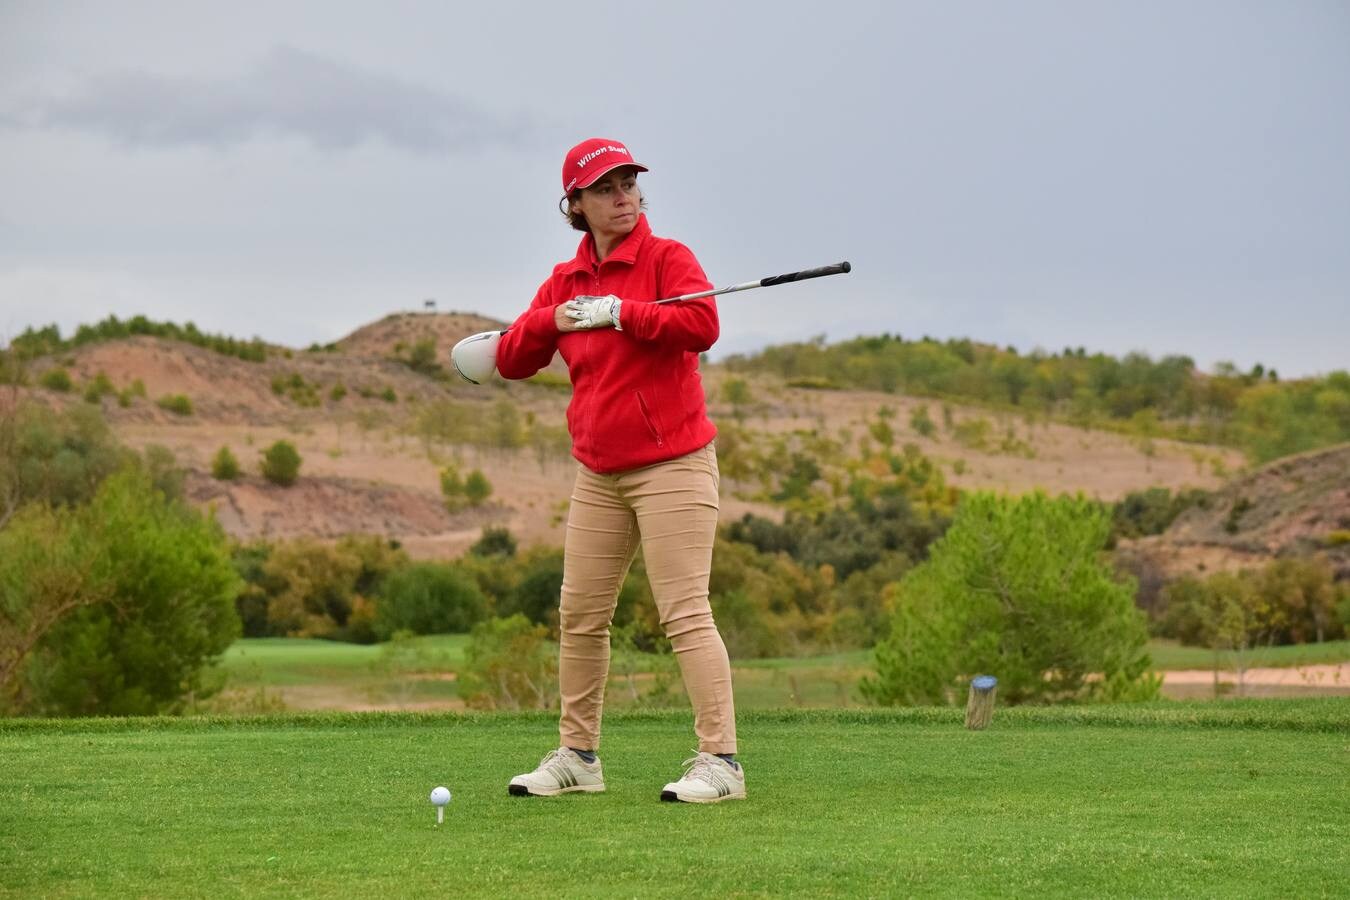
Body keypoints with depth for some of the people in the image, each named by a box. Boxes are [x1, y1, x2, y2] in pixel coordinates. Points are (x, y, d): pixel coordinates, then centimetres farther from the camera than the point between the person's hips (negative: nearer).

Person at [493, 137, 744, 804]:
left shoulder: (666, 258, -5)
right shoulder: (564, 280, 12)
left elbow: (702, 324, -23)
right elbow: (510, 361, 9)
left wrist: (617, 313, -19)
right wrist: (552, 317, -8)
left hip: (671, 466, -7)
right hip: (598, 474, 7)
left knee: (685, 612, -13)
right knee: (579, 616, 10)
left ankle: (720, 760, -12)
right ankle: (577, 756, 22)